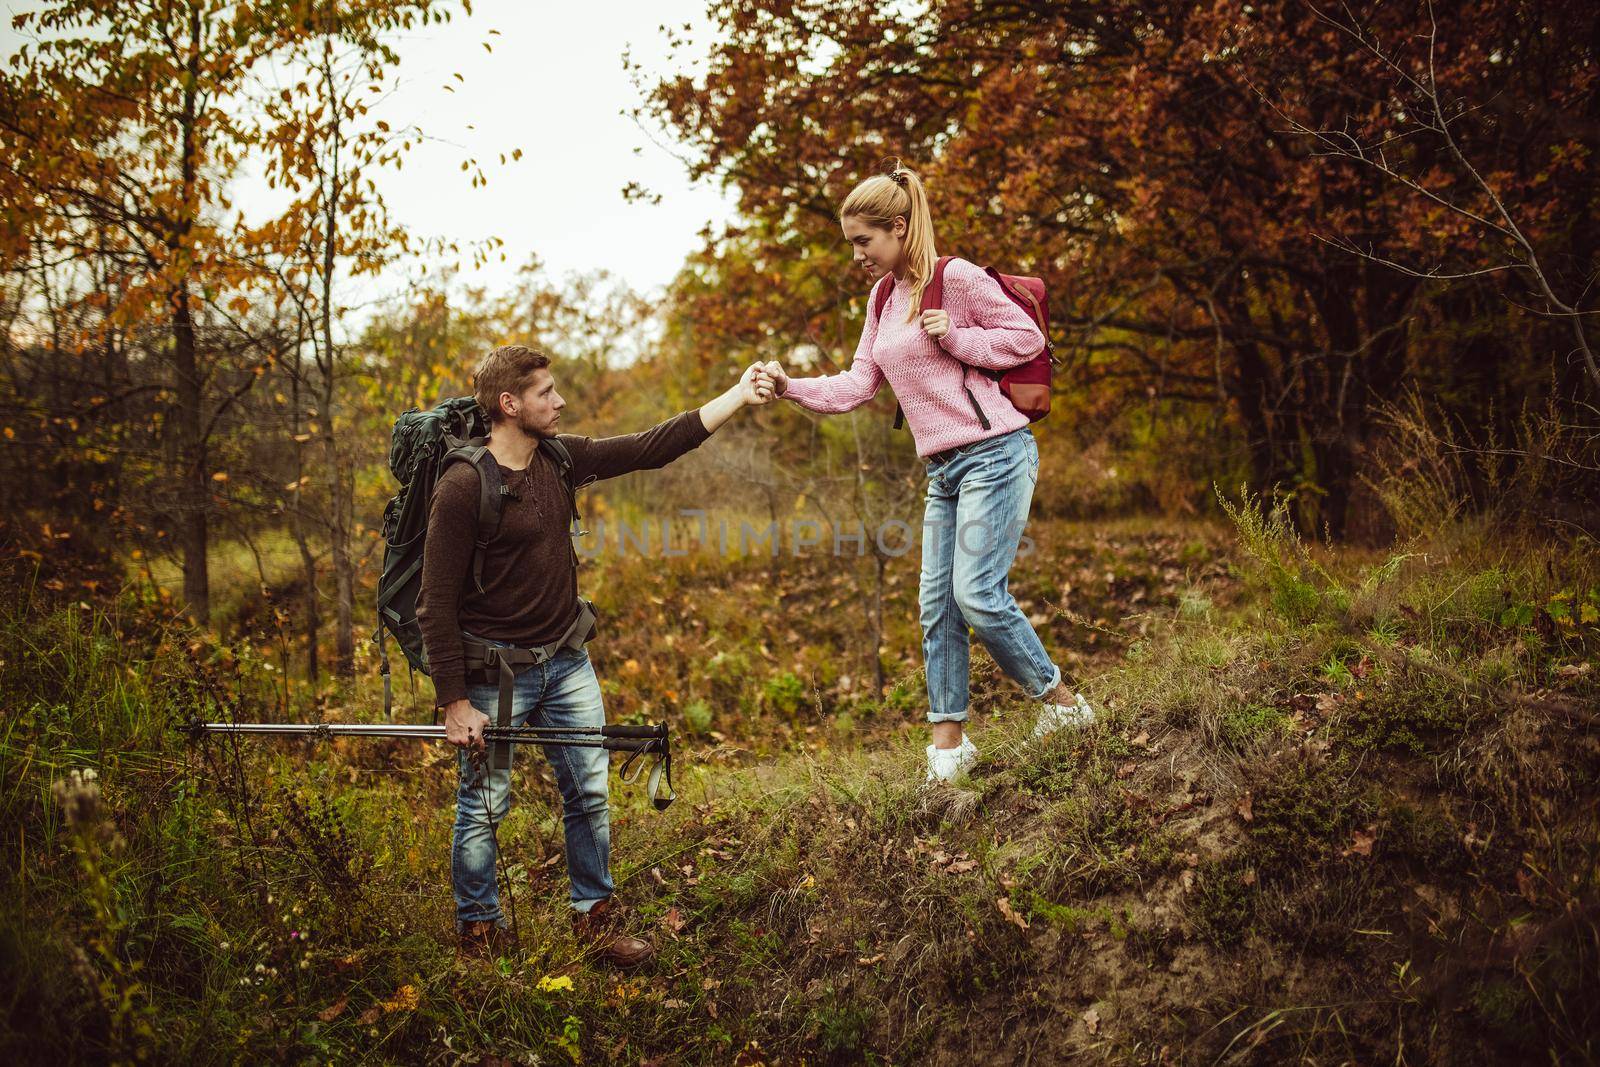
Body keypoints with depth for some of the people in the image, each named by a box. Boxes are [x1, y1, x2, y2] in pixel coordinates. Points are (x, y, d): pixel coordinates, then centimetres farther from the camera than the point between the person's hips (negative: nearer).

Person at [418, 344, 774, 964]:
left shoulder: (563, 458, 1)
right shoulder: (464, 487, -19)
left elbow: (651, 449, 5)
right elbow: (437, 603, -17)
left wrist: (737, 398, 0)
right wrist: (455, 702, -18)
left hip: (567, 662, 6)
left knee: (590, 794, 10)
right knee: (484, 806, 4)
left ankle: (595, 916, 24)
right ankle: (478, 931, 22)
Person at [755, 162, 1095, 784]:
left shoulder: (956, 278, -10)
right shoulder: (883, 297, 13)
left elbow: (1027, 337, -7)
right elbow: (858, 385, 10)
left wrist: (954, 339, -16)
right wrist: (790, 387, -3)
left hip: (993, 453, -8)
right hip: (943, 469, 8)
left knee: (978, 593, -12)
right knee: (937, 604, 4)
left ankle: (1061, 704, 6)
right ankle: (948, 740, 10)